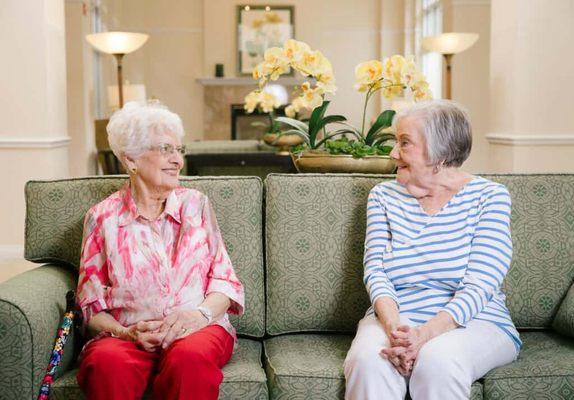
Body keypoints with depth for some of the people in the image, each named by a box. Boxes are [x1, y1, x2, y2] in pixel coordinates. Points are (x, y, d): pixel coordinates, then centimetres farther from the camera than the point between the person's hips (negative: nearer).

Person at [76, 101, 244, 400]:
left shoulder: (195, 204, 12)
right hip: (124, 334, -1)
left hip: (197, 329, 1)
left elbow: (224, 278, 9)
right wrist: (126, 332, -12)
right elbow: (91, 304, 8)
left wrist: (201, 313, -12)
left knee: (191, 357, -35)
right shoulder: (103, 218, 8)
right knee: (108, 363, -36)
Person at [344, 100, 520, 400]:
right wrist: (394, 327, -23)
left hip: (472, 321, -1)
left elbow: (479, 284, -11)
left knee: (438, 361, -34)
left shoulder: (490, 196, -1)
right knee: (368, 360, -31)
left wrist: (426, 333, -27)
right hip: (396, 317, 2)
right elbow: (375, 270, -2)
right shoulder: (383, 195, 9)